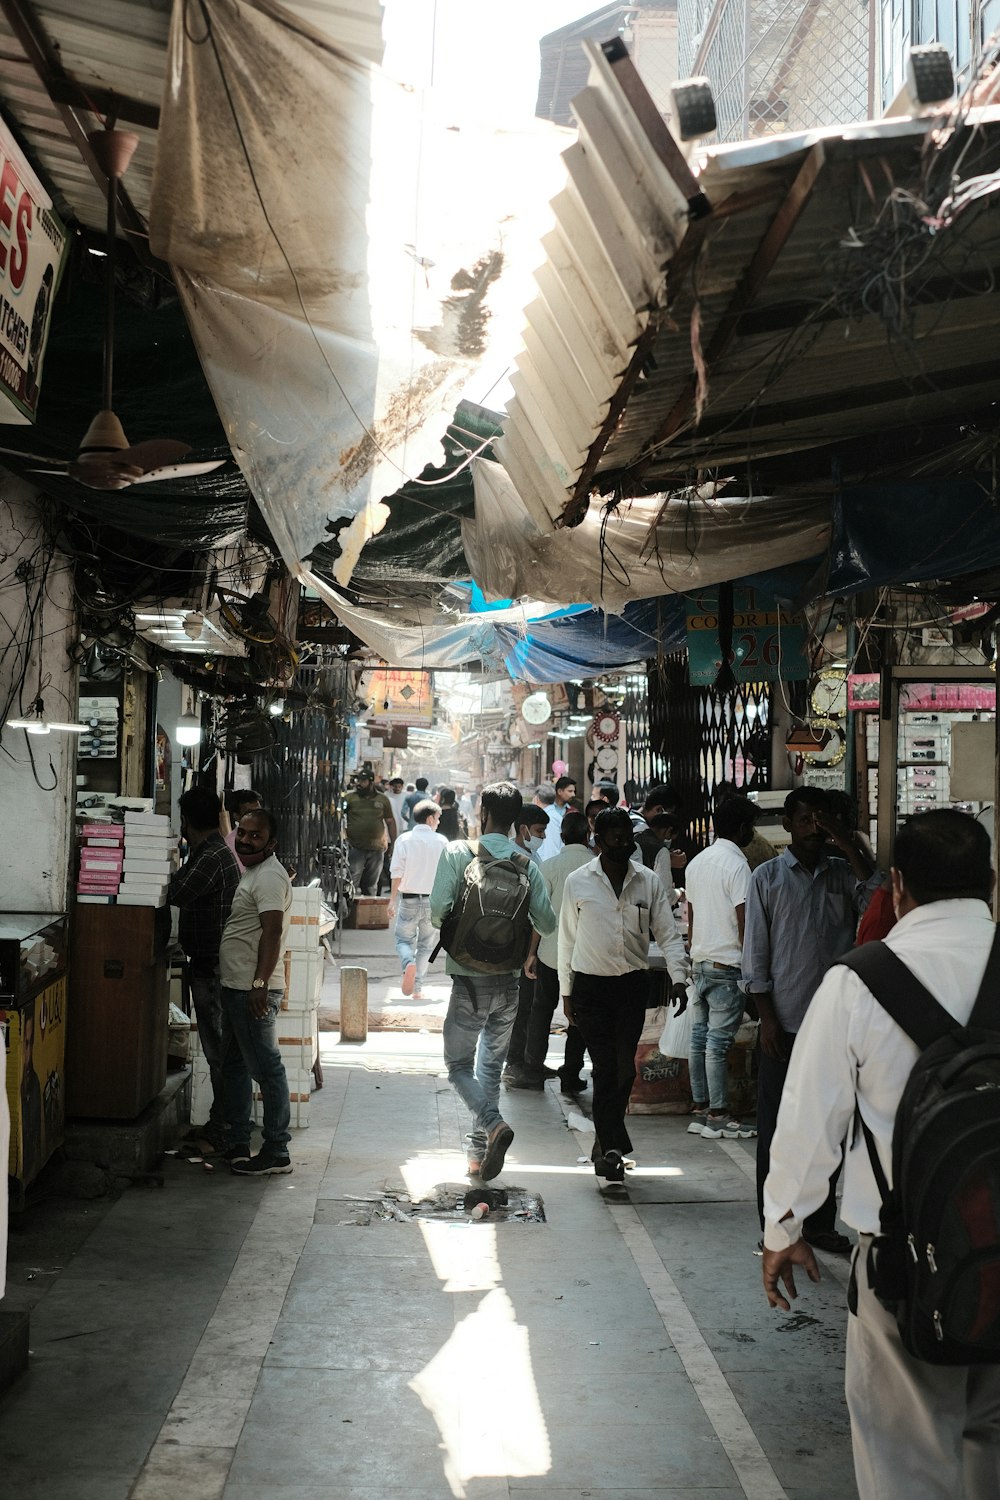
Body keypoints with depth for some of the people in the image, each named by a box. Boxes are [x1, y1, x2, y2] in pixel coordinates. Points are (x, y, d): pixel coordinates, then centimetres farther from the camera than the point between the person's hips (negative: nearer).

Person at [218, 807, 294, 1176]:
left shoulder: (269, 876, -15)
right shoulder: (253, 873, 18)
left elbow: (272, 931, -25)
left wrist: (259, 983, -31)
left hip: (254, 992, -11)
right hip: (236, 989, 11)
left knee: (266, 1068, -6)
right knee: (234, 1066, 17)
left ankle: (277, 1152, -2)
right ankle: (236, 1145, 26)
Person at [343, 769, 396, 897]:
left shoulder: (383, 800, 8)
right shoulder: (349, 798, 2)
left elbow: (390, 821, 13)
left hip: (377, 849, 3)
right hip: (355, 847, -3)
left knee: (371, 885, 12)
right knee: (352, 882, -11)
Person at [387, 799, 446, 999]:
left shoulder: (404, 840, -5)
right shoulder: (441, 842, -3)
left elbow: (397, 874, -6)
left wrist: (392, 900, 1)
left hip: (408, 900, -1)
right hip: (433, 900, 1)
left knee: (403, 939, 13)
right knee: (425, 944, 14)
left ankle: (408, 964, -18)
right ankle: (418, 988, 15)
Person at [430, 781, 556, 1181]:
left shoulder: (458, 853, -8)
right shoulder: (526, 863, 1)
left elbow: (438, 910, -15)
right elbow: (547, 922, 0)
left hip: (470, 979, -3)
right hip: (509, 980, 4)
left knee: (459, 1064, 8)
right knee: (491, 1066, 15)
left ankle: (493, 1123, -17)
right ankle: (479, 1154, 18)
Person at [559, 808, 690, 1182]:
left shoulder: (648, 881, 2)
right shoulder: (578, 882, -2)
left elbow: (668, 934, 3)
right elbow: (567, 940, 5)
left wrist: (679, 977, -12)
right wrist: (566, 991, 6)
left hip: (633, 984, 2)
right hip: (591, 986, -2)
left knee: (624, 1068, 8)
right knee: (605, 1068, -9)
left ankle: (604, 1144, 24)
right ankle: (613, 1148, -8)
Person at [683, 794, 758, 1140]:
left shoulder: (697, 862, 13)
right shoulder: (736, 864, -13)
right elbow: (744, 921, -16)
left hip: (700, 962, 8)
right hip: (727, 963, -8)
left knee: (699, 1038, 10)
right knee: (719, 1041, -5)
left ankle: (699, 1108, 15)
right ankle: (717, 1114, -1)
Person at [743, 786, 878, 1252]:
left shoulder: (842, 873, 7)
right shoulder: (767, 877, 0)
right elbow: (755, 955, -1)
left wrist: (845, 841, -13)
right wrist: (768, 1020, -7)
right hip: (784, 1022, -2)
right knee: (776, 1125, 4)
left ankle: (820, 1223, 20)